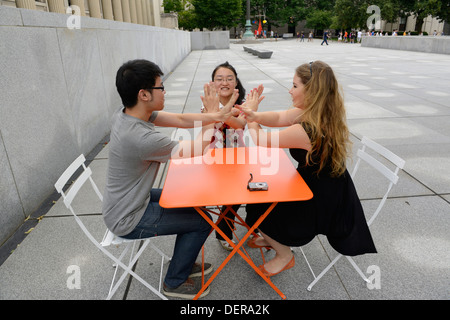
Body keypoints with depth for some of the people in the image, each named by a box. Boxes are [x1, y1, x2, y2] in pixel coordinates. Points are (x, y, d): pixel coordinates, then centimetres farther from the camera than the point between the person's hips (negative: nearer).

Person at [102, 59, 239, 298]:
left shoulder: (126, 114, -7)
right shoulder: (142, 138, -36)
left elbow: (181, 120, -5)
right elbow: (198, 150, -22)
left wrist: (214, 115, -20)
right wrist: (212, 114, -6)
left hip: (128, 201, 9)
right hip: (128, 220, -9)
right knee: (202, 222, -1)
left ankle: (184, 263, 35)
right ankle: (175, 283, 21)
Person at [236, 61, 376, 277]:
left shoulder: (306, 130, -34)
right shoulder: (321, 113, -6)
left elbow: (261, 140, -20)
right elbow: (279, 117, -2)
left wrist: (252, 117, -4)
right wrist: (256, 115, -21)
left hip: (323, 207, -9)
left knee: (255, 204, 2)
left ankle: (284, 255, 23)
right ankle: (273, 237, 37)